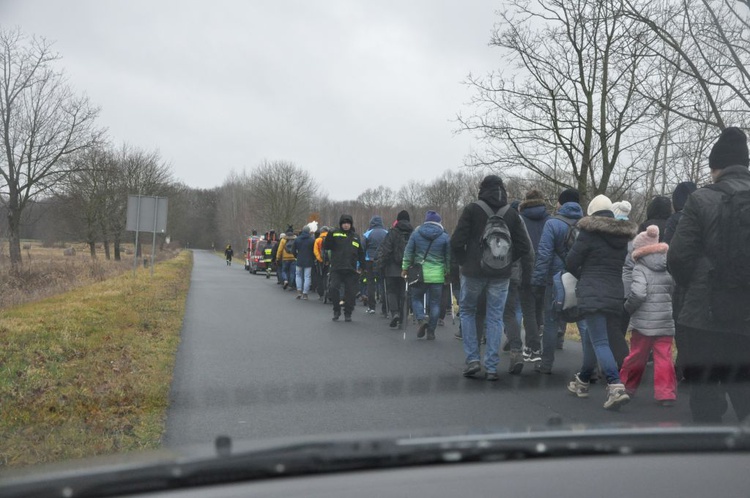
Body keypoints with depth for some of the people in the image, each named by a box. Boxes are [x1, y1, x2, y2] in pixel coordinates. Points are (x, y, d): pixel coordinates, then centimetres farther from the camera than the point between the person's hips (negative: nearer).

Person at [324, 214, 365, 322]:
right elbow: (326, 246, -4)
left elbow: (361, 252, 18)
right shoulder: (335, 234, 5)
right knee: (333, 288, -15)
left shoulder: (355, 236, 14)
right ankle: (336, 311, 3)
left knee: (351, 292, 3)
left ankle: (348, 313, 17)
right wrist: (329, 236, -20)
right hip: (336, 269, -2)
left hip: (351, 269, 3)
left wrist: (361, 266, 10)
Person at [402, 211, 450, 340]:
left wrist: (405, 268, 10)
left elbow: (408, 253, 4)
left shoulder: (415, 234, 3)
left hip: (419, 274, 0)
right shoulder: (444, 237, 1)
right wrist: (448, 272, 16)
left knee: (416, 298, 15)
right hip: (437, 275, 0)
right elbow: (448, 257, 5)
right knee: (435, 302, 7)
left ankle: (421, 319, -9)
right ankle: (431, 331, 7)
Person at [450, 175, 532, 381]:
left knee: (467, 311, 16)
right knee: (495, 318, 8)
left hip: (473, 271, -2)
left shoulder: (472, 209, -6)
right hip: (501, 274, 2)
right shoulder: (511, 214, 3)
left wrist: (464, 261, 4)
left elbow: (456, 242, -11)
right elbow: (524, 246, 1)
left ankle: (472, 359, 7)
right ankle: (491, 368, 6)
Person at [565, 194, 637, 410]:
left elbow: (570, 263, -2)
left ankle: (616, 386, -24)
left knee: (599, 342, -9)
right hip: (616, 295, 6)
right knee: (590, 338, 21)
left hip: (592, 295, -6)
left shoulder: (590, 233, -4)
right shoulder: (624, 237, 12)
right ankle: (582, 381, 33)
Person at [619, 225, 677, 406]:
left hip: (644, 322, -3)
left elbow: (637, 294, -19)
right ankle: (666, 393, -4)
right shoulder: (668, 269, 9)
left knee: (637, 355, 10)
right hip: (666, 322, 3)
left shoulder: (640, 269, -8)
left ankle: (627, 384, 27)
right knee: (664, 357, 2)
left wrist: (627, 308, -5)